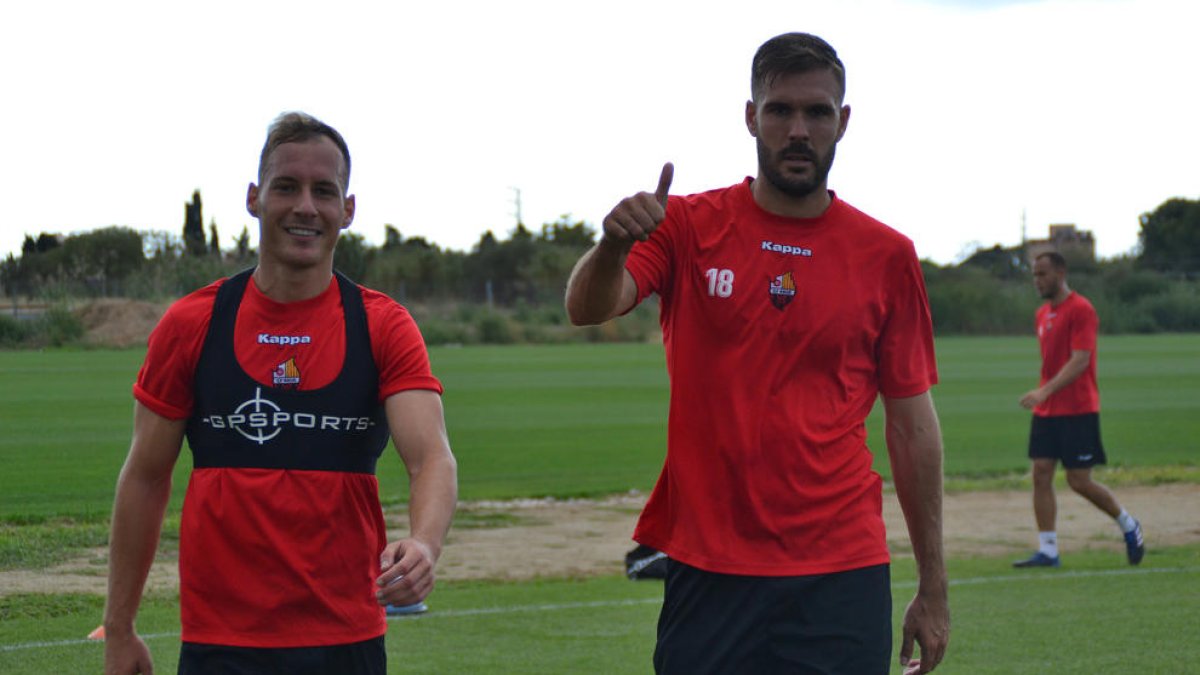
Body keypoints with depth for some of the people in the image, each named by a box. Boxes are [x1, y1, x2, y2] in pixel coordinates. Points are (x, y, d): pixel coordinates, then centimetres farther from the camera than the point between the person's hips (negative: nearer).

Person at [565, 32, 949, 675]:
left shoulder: (887, 256, 4)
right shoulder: (690, 225, 3)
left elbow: (911, 423, 7)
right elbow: (586, 308, -11)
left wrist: (933, 586, 6)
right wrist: (614, 245, -34)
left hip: (841, 578, 0)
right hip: (706, 569, 0)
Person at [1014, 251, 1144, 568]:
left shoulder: (1080, 310, -12)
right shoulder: (1042, 314, 14)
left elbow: (1080, 361, -20)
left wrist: (1045, 391, -29)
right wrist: (1042, 397, 18)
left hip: (1077, 411, -8)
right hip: (1046, 411, 8)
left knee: (1079, 481, -5)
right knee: (1041, 475, -2)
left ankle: (1128, 525, 18)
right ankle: (1047, 551, -1)